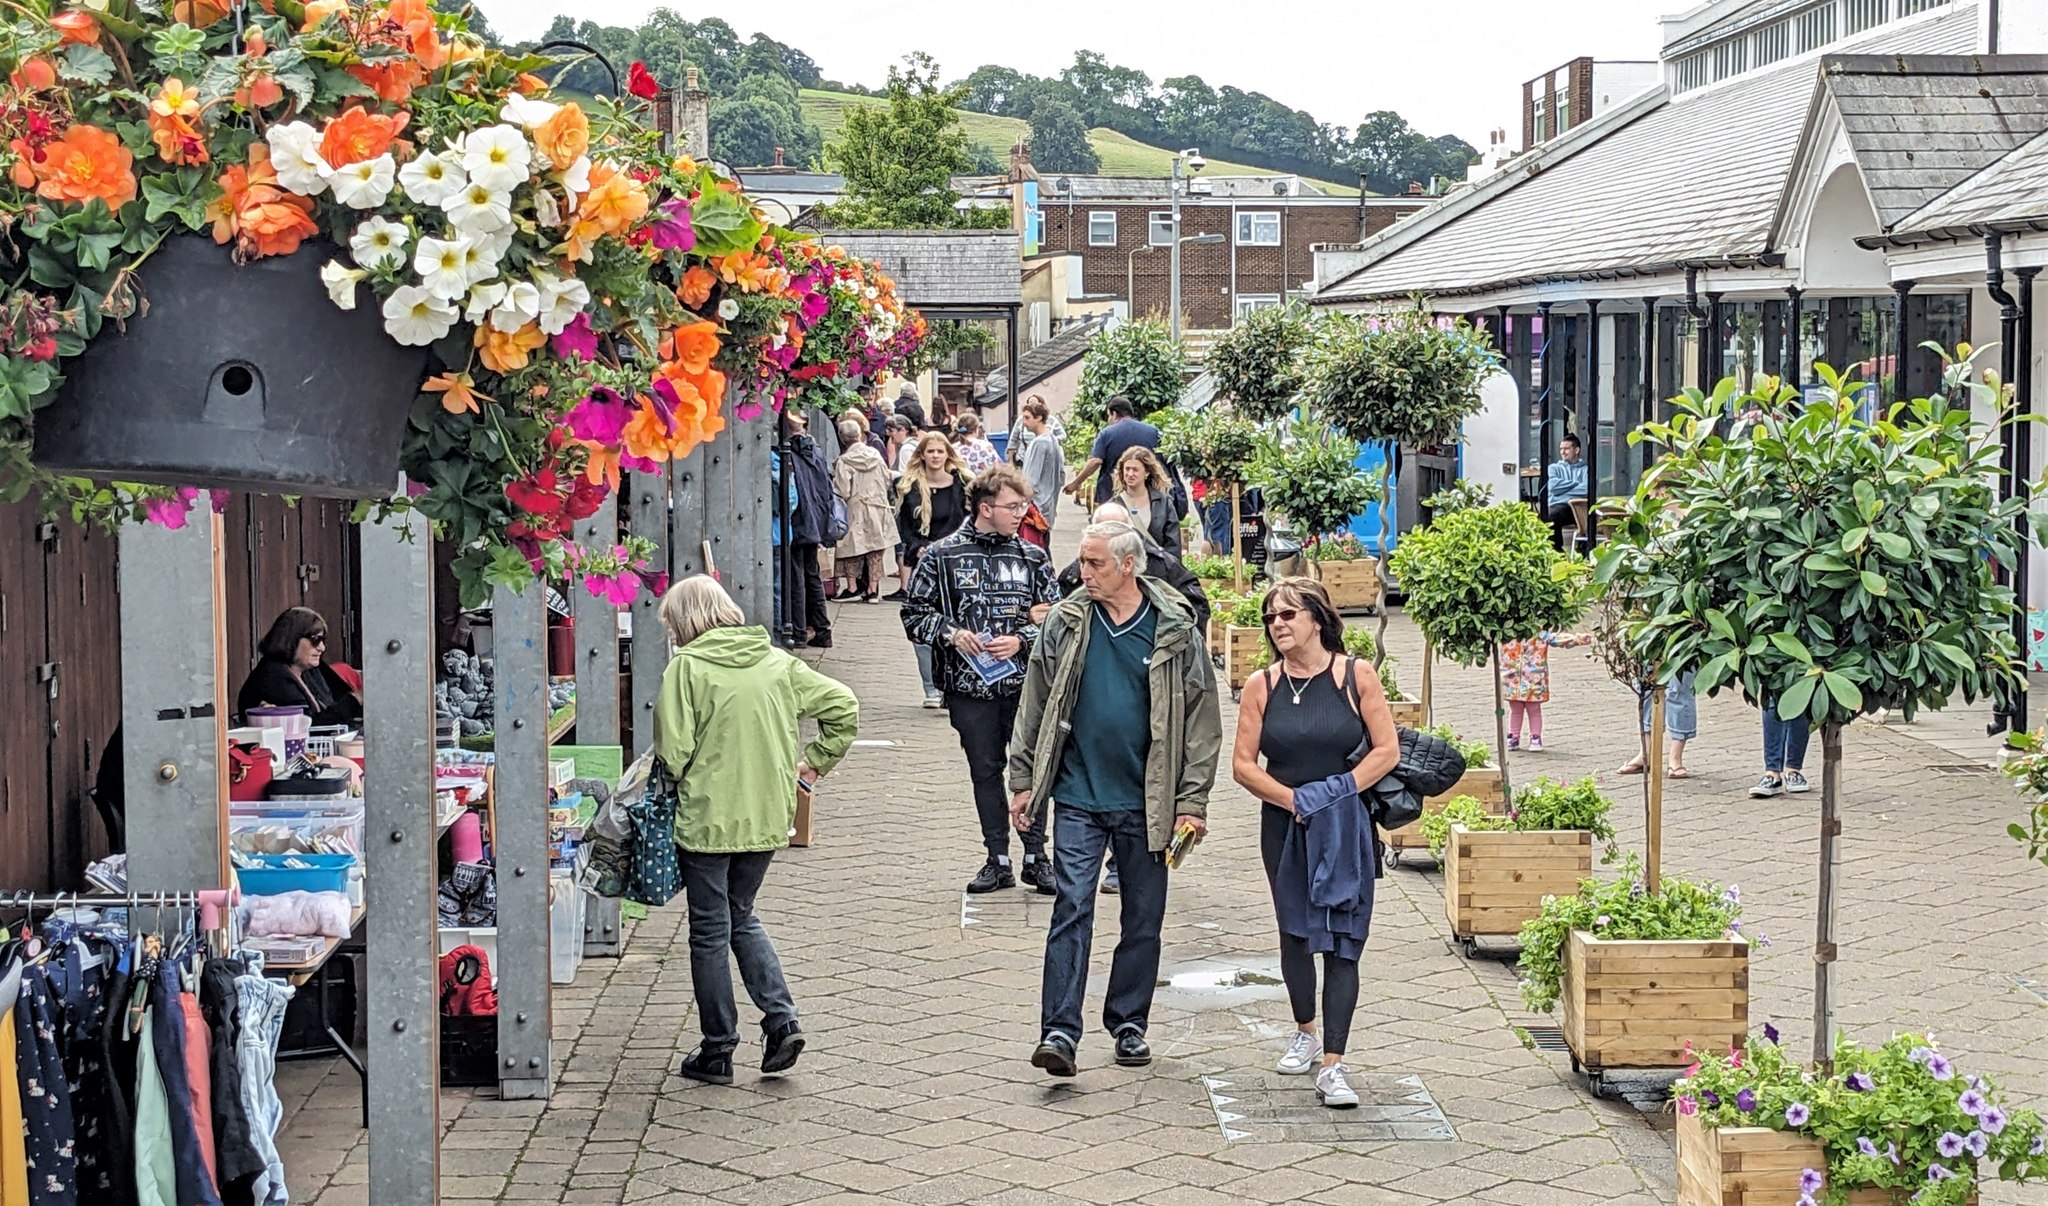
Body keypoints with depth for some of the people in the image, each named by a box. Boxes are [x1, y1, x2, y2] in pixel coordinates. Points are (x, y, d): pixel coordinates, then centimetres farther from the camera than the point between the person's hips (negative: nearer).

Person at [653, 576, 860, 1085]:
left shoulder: (687, 667, -12)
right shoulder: (777, 662, 4)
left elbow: (672, 752, -16)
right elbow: (843, 706, 4)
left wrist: (669, 782, 5)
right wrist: (814, 763, 12)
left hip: (707, 817, -5)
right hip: (768, 815, 5)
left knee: (710, 930, 8)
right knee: (741, 916, 22)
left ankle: (718, 1049, 14)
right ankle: (781, 1018, 8)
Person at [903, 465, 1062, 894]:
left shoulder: (1032, 557, 5)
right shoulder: (941, 557, 0)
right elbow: (915, 614, 3)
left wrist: (1020, 640, -11)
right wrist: (950, 634, -14)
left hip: (1025, 683, 1)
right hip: (970, 685, 0)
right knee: (985, 771, 8)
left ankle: (1036, 856, 15)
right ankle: (998, 861, 17)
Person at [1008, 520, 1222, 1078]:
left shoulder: (1175, 630, -3)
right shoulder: (1065, 624, 2)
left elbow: (1201, 721, 0)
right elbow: (1035, 705, 8)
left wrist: (1192, 802, -4)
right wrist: (1023, 782, 4)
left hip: (1146, 802, 0)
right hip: (1078, 796, 0)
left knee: (1143, 920, 9)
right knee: (1072, 909, -8)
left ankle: (1129, 1024, 23)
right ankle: (1059, 1033, -10)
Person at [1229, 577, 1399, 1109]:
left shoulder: (1356, 676, -3)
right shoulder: (1262, 686, 2)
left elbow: (1386, 750, -3)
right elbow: (1243, 764, 0)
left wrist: (1337, 794, -13)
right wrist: (1294, 800, -12)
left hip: (1346, 830, -2)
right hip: (1284, 828, 2)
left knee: (1341, 941, -7)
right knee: (1295, 933, 13)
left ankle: (1332, 1065, -8)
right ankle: (1305, 1032, 36)